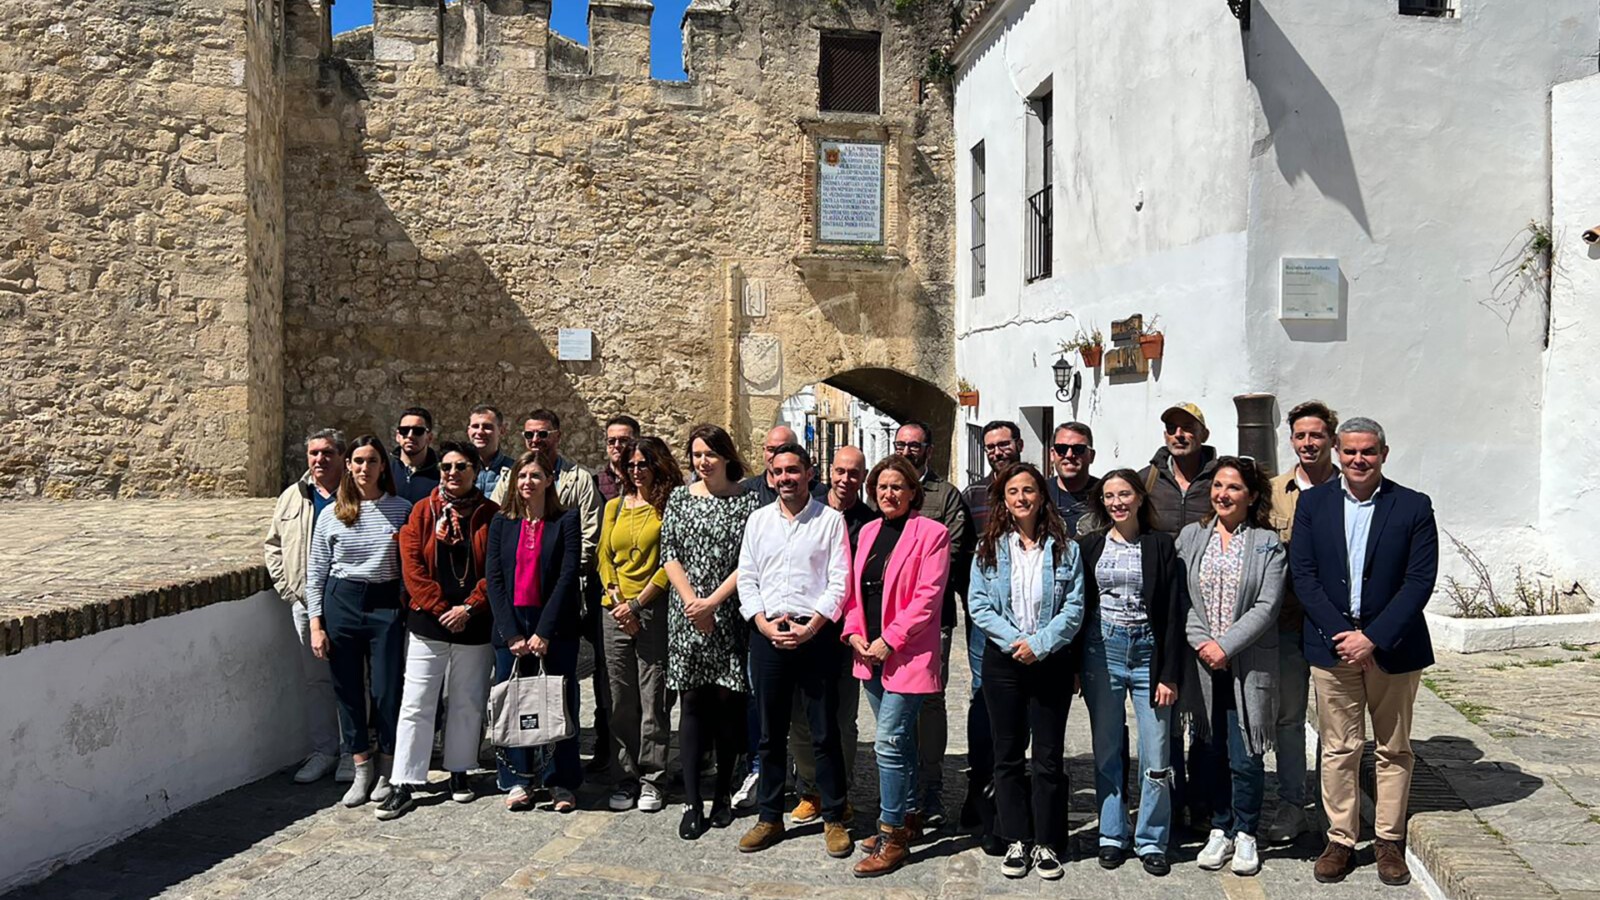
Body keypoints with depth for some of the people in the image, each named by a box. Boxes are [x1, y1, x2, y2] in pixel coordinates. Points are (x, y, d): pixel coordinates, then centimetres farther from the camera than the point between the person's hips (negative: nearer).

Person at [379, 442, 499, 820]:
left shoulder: (491, 515, 1)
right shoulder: (423, 511, 2)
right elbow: (412, 565, -4)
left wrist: (469, 607, -12)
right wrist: (440, 608, -11)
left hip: (474, 624, 0)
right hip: (427, 622, 0)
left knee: (467, 702, 11)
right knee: (416, 703, 0)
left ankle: (459, 771, 27)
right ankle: (404, 786, 5)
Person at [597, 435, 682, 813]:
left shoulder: (670, 506, -1)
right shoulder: (615, 506, 15)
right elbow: (604, 557, 11)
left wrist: (637, 603, -10)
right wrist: (618, 601, -3)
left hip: (655, 610, -4)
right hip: (616, 612, 5)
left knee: (653, 698, -2)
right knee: (622, 700, 7)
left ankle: (652, 780, 7)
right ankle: (628, 778, 16)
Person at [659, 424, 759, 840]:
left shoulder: (748, 500, 1)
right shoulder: (679, 498, 8)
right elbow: (669, 556, 3)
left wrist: (713, 601, -12)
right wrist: (692, 602, -8)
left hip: (730, 616, -1)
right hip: (687, 615, 1)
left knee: (728, 701, 2)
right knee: (692, 703, 1)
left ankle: (724, 793, 18)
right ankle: (692, 802, 5)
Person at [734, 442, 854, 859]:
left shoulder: (830, 520, 0)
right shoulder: (758, 519, 10)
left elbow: (839, 581, -5)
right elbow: (746, 578, 8)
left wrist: (811, 626, -13)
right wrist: (764, 623, -6)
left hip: (816, 634, -3)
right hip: (767, 634, 3)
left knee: (825, 732, 3)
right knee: (771, 733, 11)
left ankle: (834, 819, 16)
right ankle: (769, 817, 23)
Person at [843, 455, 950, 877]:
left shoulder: (931, 533, -7)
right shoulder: (868, 531, 13)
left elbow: (928, 597, -13)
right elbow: (855, 588, 16)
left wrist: (889, 640, -16)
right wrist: (854, 632, 0)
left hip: (907, 653, -7)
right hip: (870, 653, 7)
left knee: (890, 743, -9)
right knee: (899, 740, 16)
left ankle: (892, 836, 0)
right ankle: (903, 820, 27)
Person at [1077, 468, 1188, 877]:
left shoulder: (1161, 545, 1)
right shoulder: (1089, 545, 5)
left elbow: (1173, 612, -1)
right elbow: (1079, 605, 6)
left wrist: (1170, 674, -6)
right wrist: (1076, 666, 2)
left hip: (1148, 651, -1)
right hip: (1102, 650, 1)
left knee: (1156, 756, -1)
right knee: (1106, 751, 8)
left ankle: (1151, 840, 14)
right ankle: (1112, 835, 21)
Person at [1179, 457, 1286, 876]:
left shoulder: (1267, 543, -1)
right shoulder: (1191, 536, 6)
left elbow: (1267, 606, -8)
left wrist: (1225, 646, -14)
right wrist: (1200, 643, -11)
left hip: (1249, 666, -2)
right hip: (1202, 665, 2)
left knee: (1245, 758, 1)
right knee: (1210, 753, 9)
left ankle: (1245, 836, 19)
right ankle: (1220, 830, 25)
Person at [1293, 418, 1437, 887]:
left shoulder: (1413, 507, -3)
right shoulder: (1312, 503, 1)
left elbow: (1420, 580, -8)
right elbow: (1303, 574, -3)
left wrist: (1373, 637, -14)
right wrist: (1342, 634, -12)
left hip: (1392, 647, 0)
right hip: (1332, 644, 1)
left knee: (1393, 749, 11)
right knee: (1339, 749, 7)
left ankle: (1389, 840, 24)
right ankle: (1340, 840, 18)